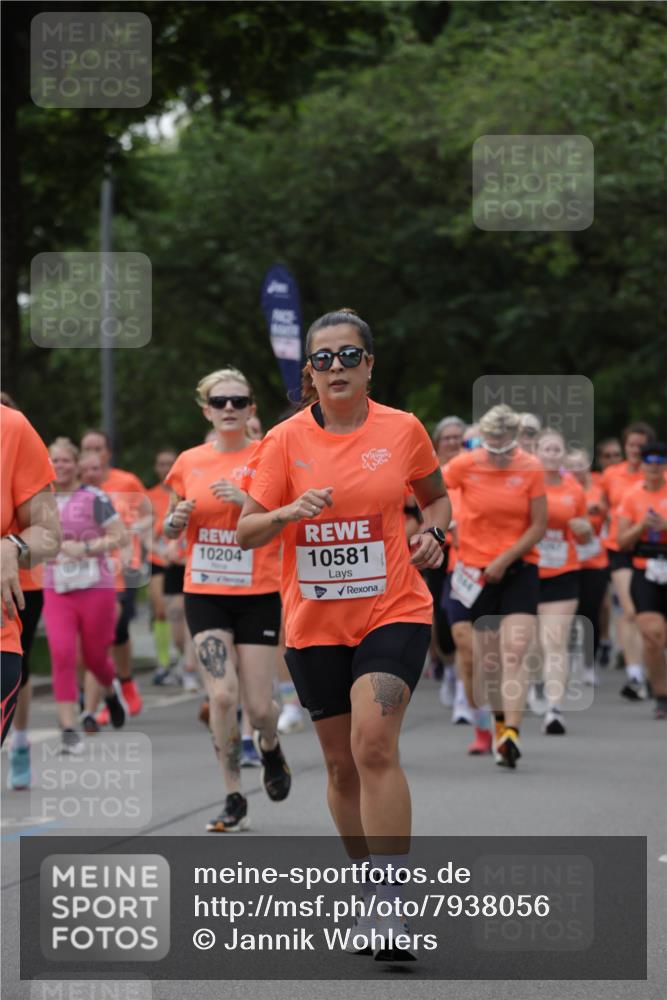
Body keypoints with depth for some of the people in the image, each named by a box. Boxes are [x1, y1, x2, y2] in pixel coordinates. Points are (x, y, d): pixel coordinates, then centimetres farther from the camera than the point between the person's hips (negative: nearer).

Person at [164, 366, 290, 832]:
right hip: (205, 593, 2)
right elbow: (171, 530, 16)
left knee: (259, 705, -2)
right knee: (222, 694, -12)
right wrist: (176, 520, -7)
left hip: (259, 595, -2)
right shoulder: (189, 463, 5)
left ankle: (270, 746, 35)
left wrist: (247, 501, -22)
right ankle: (234, 800, -1)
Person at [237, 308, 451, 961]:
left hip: (393, 610, -2)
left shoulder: (403, 430, 0)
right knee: (341, 762, 10)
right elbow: (245, 533, -1)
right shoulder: (286, 440, -1)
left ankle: (393, 907, -19)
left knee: (373, 745, -20)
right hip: (314, 623, 2)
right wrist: (290, 512, -21)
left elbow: (436, 496, 18)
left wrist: (432, 533, -4)